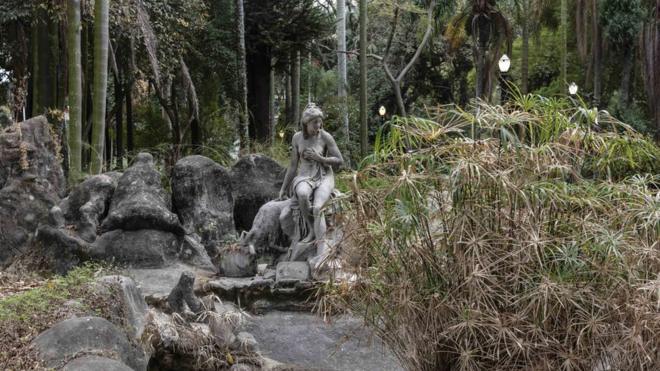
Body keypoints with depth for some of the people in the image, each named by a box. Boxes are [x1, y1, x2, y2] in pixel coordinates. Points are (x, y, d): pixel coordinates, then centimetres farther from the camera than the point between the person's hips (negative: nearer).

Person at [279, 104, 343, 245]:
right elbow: (293, 165, 9)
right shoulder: (297, 138, 1)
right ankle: (311, 232, -23)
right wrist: (284, 187, 9)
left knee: (316, 208, -33)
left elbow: (339, 161, -4)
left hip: (324, 177, -2)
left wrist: (319, 158, -17)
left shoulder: (326, 137, -7)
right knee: (302, 194, -36)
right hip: (305, 177, 2)